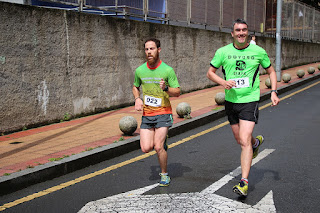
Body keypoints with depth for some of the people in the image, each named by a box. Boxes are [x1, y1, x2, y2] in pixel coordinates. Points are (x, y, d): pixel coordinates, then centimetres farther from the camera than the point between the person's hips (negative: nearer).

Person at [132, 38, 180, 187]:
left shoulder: (167, 70, -7)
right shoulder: (140, 70, 4)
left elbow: (177, 92, -2)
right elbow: (135, 87, 22)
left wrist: (166, 88, -23)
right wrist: (137, 99, 2)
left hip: (163, 113, -4)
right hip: (146, 114, 4)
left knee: (158, 147, -12)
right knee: (146, 148, -5)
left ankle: (164, 174, 12)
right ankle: (162, 139, 29)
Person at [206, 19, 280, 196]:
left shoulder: (258, 51, -1)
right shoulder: (223, 52, 0)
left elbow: (271, 71, 12)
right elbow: (210, 72, 7)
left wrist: (274, 92, -1)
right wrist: (223, 82, -13)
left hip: (250, 100, -3)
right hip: (230, 100, 3)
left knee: (244, 140, -15)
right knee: (239, 139, 15)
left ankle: (244, 182, -11)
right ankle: (256, 142, 52)